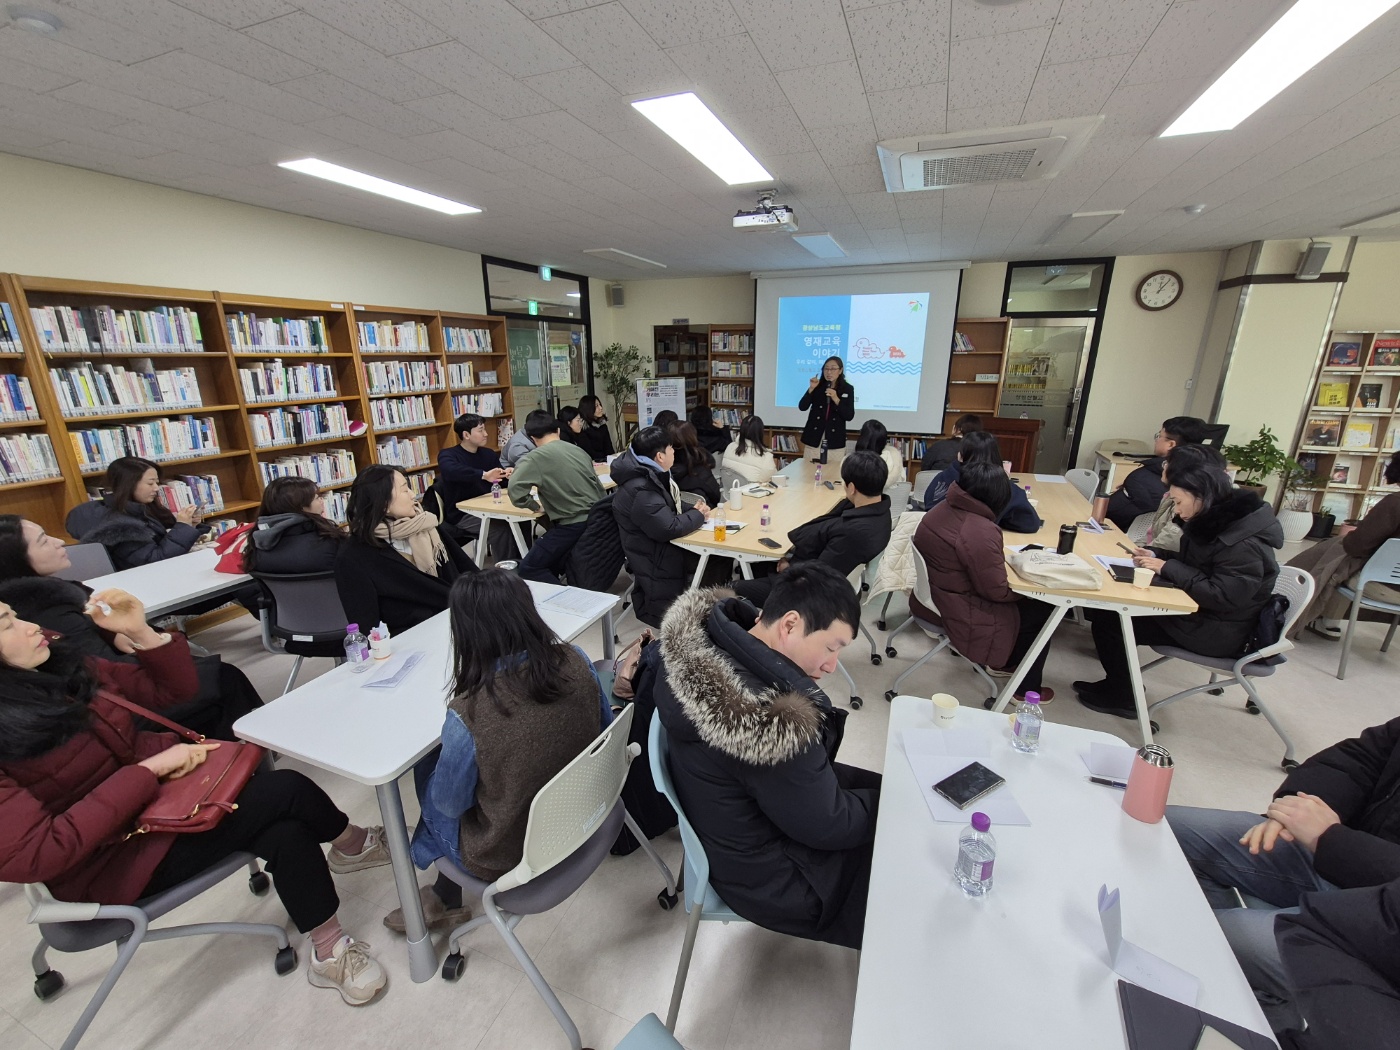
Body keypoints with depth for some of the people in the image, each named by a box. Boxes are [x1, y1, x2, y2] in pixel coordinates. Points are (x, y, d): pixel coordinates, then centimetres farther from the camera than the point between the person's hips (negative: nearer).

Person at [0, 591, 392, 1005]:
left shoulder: (63, 667, 0)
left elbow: (174, 690, 8)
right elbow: (33, 855, -25)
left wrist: (140, 631, -9)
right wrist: (149, 769, -25)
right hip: (112, 862, -6)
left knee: (285, 834, -17)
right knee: (284, 790, -21)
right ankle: (350, 841, 7)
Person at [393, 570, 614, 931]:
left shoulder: (468, 713, -33)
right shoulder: (575, 660, -21)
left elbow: (449, 804, -14)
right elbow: (604, 726, -2)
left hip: (510, 856, -4)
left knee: (426, 769, 22)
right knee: (439, 763, 24)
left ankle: (447, 901, 44)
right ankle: (446, 895, 42)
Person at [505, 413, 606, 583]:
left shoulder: (537, 457, -7)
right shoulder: (579, 450, 12)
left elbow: (515, 491, -17)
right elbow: (599, 488, 17)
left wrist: (536, 506, 0)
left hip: (573, 525, -7)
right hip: (596, 519, 7)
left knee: (528, 569, 4)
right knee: (551, 565, 24)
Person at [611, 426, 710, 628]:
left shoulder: (649, 474, 3)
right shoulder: (640, 490, -28)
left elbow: (671, 508, 16)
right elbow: (669, 528, -31)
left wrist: (692, 509, -4)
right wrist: (698, 515, -14)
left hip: (660, 546, 9)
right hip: (653, 560, -9)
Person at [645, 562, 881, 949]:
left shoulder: (701, 635, -18)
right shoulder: (776, 726, -41)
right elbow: (828, 827, -24)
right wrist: (887, 801, -4)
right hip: (767, 878, -8)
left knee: (882, 788, 19)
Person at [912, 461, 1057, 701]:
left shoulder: (942, 509, -2)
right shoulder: (980, 531, -30)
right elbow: (997, 591, -22)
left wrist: (997, 554, 7)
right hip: (959, 616, -9)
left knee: (1024, 602, 24)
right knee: (1042, 610, 10)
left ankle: (1001, 661, 39)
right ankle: (1027, 689, 25)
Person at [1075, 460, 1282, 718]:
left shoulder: (1244, 542, -25)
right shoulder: (1216, 520, 4)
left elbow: (1222, 597, -29)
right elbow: (1192, 563, 16)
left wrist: (1167, 567, -25)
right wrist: (1156, 555, -2)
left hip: (1217, 631, -9)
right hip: (1201, 612, 9)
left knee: (1108, 617, -14)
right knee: (1110, 604, 1)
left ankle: (1123, 697, 3)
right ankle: (1117, 684, 11)